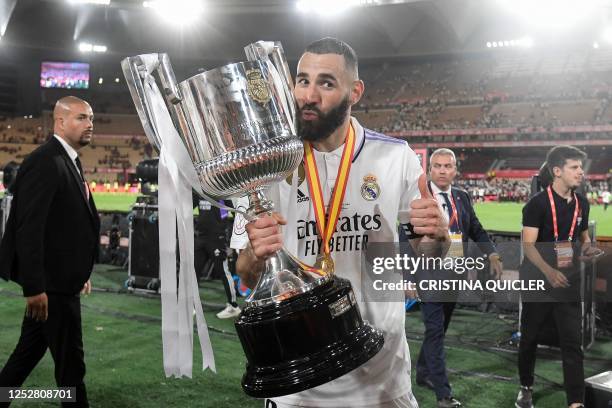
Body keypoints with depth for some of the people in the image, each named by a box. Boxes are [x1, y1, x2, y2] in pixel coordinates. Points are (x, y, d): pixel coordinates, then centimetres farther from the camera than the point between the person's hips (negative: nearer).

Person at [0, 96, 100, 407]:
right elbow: (28, 229, -23)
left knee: (29, 351, 19)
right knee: (70, 359, 3)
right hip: (50, 281, -9)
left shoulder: (69, 161, 13)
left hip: (60, 278, 9)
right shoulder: (45, 162, -18)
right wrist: (34, 287, -25)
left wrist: (80, 272, 18)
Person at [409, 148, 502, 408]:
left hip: (455, 275, 6)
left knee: (439, 329, 18)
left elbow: (476, 230, 13)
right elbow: (406, 238, -11)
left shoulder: (462, 198, 8)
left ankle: (423, 373, 37)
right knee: (435, 331, -4)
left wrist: (492, 254, -3)